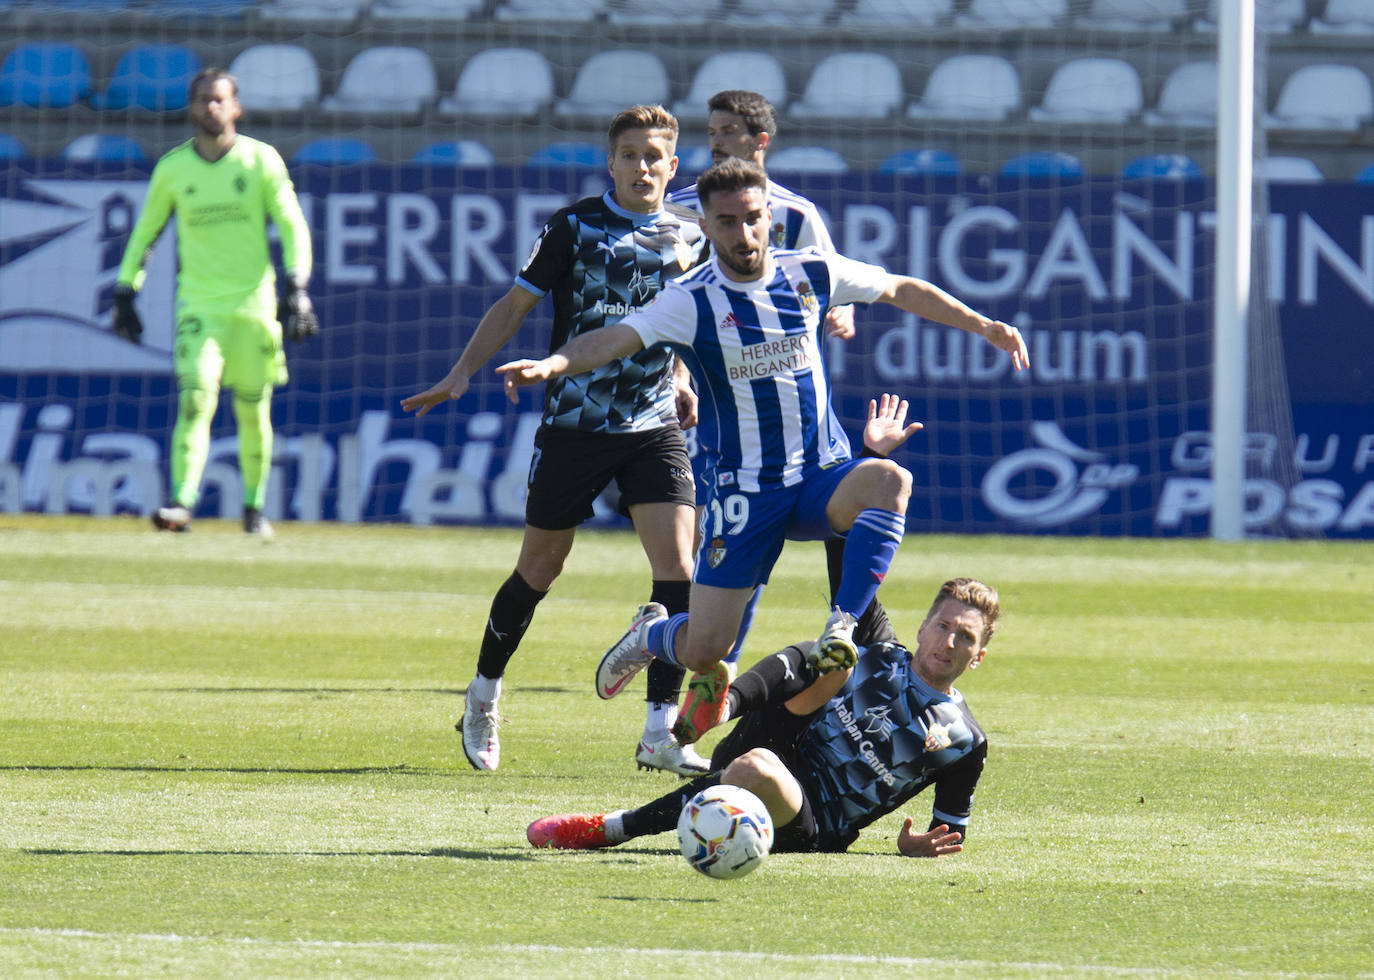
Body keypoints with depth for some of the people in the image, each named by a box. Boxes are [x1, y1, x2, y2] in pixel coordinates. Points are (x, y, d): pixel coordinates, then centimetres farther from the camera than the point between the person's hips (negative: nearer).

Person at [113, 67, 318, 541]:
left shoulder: (261, 160, 0)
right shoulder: (172, 168, 4)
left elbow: (293, 227, -2)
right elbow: (145, 232, 14)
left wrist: (297, 285, -14)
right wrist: (125, 291, 7)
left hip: (253, 303, 0)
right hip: (199, 304, 0)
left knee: (253, 410, 6)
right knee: (195, 399, -16)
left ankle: (254, 507, 21)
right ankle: (181, 502, -24)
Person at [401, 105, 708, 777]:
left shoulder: (688, 237, 7)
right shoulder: (576, 227, -4)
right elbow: (515, 305, 0)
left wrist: (681, 384, 13)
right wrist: (464, 372, -8)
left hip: (654, 427, 2)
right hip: (574, 424, -2)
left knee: (677, 563, -13)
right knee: (540, 567, 7)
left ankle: (659, 733, -10)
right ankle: (483, 694, 31)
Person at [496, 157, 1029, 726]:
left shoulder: (809, 274, 0)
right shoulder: (691, 301, -11)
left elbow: (904, 291, 15)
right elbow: (616, 339, -25)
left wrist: (983, 326, 14)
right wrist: (551, 365, -43)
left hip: (822, 475, 2)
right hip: (745, 490, -2)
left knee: (890, 481, -34)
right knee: (704, 651, -5)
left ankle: (841, 629, -30)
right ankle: (650, 636, 33)